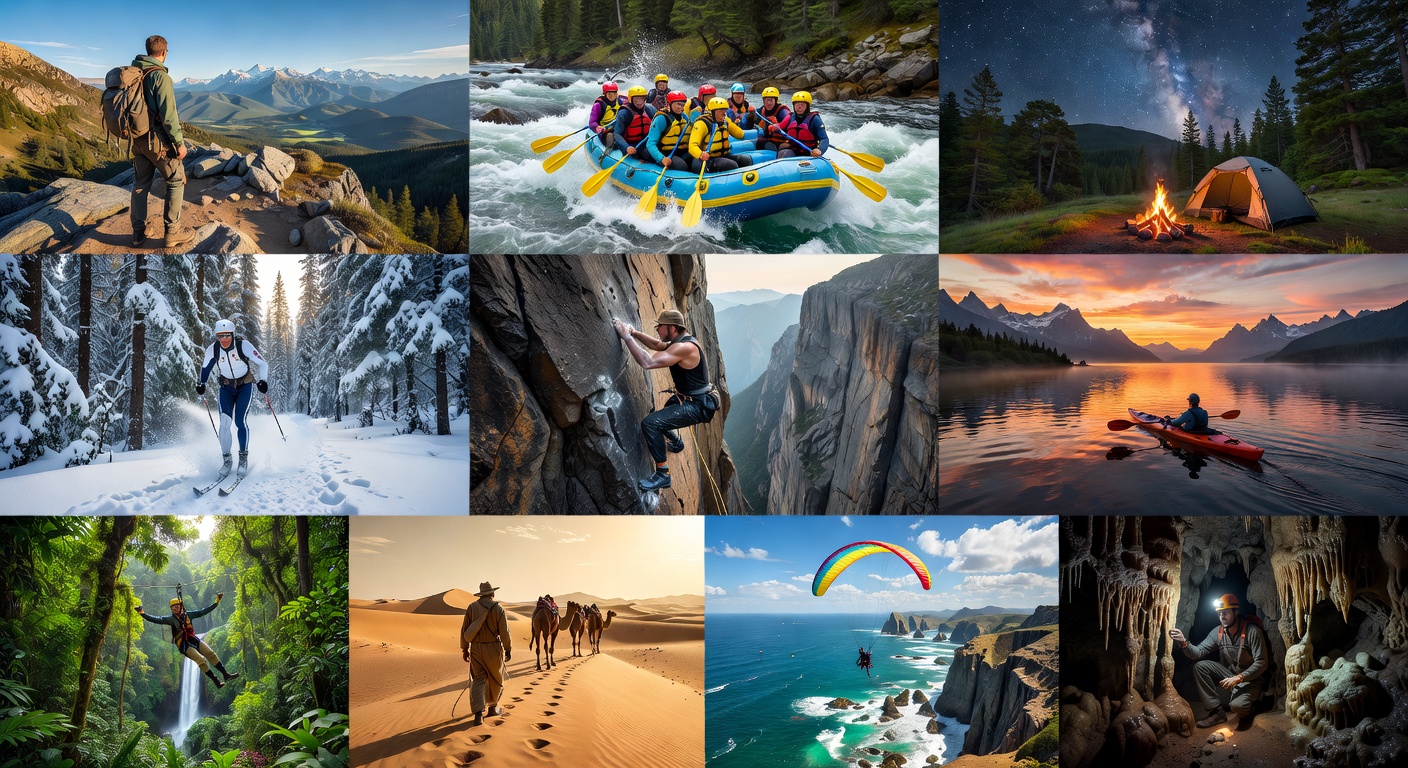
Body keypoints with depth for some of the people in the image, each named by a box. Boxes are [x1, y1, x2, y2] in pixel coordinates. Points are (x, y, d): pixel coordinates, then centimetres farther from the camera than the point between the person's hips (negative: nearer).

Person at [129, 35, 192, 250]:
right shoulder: (160, 76, -16)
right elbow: (168, 113, -20)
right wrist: (179, 142, -13)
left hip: (137, 138, 7)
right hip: (158, 138, -7)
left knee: (140, 183, 14)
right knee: (176, 181, 6)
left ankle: (138, 233, 18)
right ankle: (172, 232, 4)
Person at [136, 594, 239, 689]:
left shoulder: (188, 615, 7)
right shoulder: (171, 619, -3)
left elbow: (203, 611, 12)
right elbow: (156, 619, -13)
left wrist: (217, 601, 11)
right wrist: (142, 613, -24)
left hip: (194, 640, 4)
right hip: (184, 645, -4)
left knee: (211, 654, -7)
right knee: (201, 660, -18)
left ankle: (226, 674, 0)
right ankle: (216, 681, -12)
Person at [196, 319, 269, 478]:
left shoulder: (243, 345, -22)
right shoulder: (212, 349, -13)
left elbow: (262, 364, -16)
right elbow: (206, 367, 7)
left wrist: (263, 380, -31)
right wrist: (201, 384, -7)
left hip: (244, 386, -2)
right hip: (226, 387, 2)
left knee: (240, 422, -15)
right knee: (224, 423, -12)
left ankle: (244, 457, 2)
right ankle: (227, 459, 1)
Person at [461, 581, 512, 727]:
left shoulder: (472, 607, -1)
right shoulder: (498, 608, -9)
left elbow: (464, 629, 1)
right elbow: (505, 632, -10)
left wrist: (464, 649, 11)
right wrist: (508, 650, 2)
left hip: (476, 649, 2)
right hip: (493, 649, -2)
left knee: (478, 680, 3)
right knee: (495, 679, 18)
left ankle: (478, 714, -11)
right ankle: (493, 707, 31)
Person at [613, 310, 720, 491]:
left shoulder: (684, 347, -25)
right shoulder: (680, 341, 6)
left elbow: (647, 362, -33)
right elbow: (658, 344, 25)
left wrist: (627, 337, -25)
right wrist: (634, 333, 10)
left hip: (696, 406, -11)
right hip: (688, 398, 11)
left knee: (650, 423, -24)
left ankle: (663, 474, -18)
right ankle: (675, 442, 56)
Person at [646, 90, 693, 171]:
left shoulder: (685, 117, 10)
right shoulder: (662, 118, -11)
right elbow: (650, 144, -19)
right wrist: (661, 158, -36)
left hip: (681, 153, 7)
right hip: (666, 154, -7)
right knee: (681, 165, -33)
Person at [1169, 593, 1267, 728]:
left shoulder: (1252, 631, -19)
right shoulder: (1218, 632, -1)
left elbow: (1261, 663, -22)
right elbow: (1198, 652, -7)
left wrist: (1239, 678, -30)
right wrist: (1184, 643, -29)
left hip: (1250, 679, -6)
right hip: (1230, 675, 6)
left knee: (1237, 706, -34)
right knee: (1200, 666, -15)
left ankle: (1245, 707, 7)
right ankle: (1217, 712, -11)